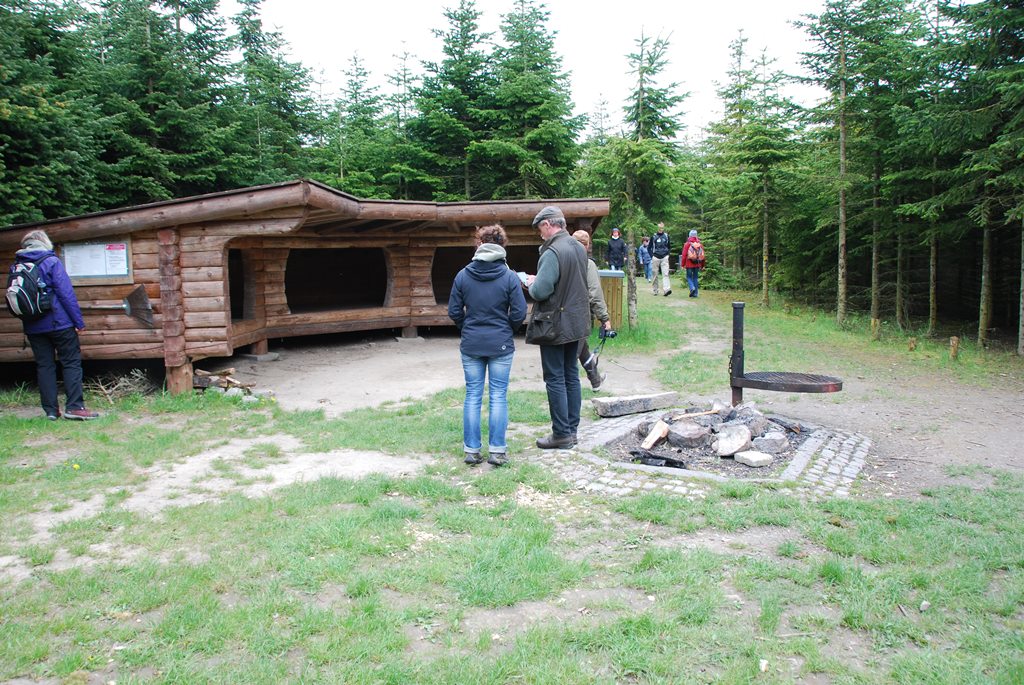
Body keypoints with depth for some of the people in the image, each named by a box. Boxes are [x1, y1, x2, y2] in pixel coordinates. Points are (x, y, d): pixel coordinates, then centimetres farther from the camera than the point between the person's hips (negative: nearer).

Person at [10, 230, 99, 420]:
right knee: (71, 362, 1)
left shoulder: (16, 267, 7)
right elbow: (66, 293, -14)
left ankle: (50, 410, 10)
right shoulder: (51, 262, -10)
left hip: (33, 327, 5)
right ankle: (74, 406, -5)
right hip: (59, 323, -5)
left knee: (44, 365, 9)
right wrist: (78, 321, -11)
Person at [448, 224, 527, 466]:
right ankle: (497, 451, 8)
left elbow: (454, 312, 1)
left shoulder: (463, 275, -3)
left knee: (473, 396, 9)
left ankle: (471, 450, 14)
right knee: (498, 397, 5)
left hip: (471, 345, 2)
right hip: (501, 346, -2)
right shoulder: (509, 277, -9)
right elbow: (519, 314, -8)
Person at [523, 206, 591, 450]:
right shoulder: (579, 248, 8)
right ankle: (572, 429, 23)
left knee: (555, 380, 0)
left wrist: (531, 283, -3)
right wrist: (538, 281, 13)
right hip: (577, 323, 9)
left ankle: (561, 434, 6)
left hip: (555, 326, -8)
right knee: (571, 376, 15)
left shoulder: (552, 252, -21)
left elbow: (540, 291, -25)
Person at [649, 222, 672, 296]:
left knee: (665, 274, -13)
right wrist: (652, 256, -1)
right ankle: (655, 290, 16)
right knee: (655, 275, 4)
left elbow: (669, 247, 20)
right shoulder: (654, 236, 3)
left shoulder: (666, 236, 8)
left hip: (664, 257, 0)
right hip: (656, 258, 0)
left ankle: (667, 289, -23)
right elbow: (649, 247, 9)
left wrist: (668, 254, 7)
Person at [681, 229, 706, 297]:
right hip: (697, 264, 4)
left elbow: (684, 255, -10)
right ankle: (695, 293, 10)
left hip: (689, 264, -4)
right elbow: (703, 255, 8)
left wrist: (683, 264, -4)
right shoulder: (700, 244, 4)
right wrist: (702, 265, 16)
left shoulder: (687, 244, -7)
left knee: (689, 277, 8)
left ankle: (692, 288, -18)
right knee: (695, 277, 12)